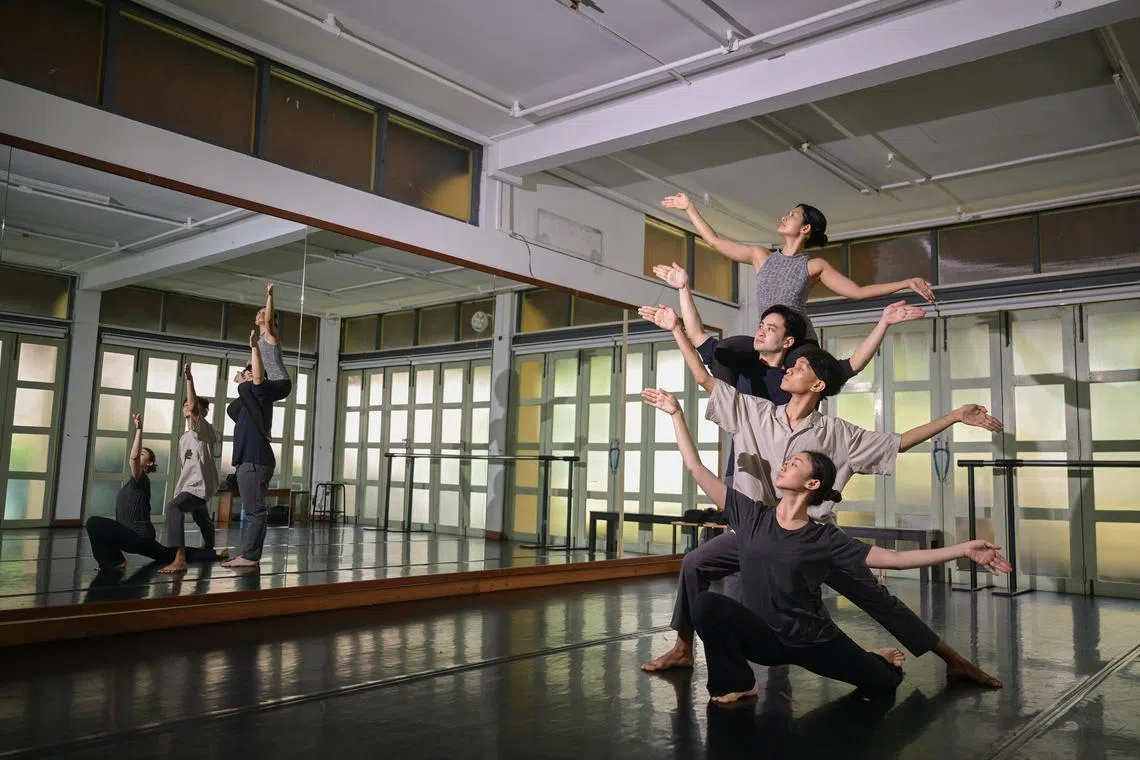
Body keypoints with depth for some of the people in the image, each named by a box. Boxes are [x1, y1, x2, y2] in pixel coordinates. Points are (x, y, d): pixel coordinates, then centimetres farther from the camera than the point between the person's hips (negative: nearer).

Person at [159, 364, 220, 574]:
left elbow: (193, 406, -25)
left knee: (173, 507, -33)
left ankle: (180, 560, -45)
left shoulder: (203, 428, -6)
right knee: (201, 519, 27)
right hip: (190, 484, 10)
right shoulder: (184, 438, 20)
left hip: (201, 484, -10)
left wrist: (189, 379, -26)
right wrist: (179, 488, 18)